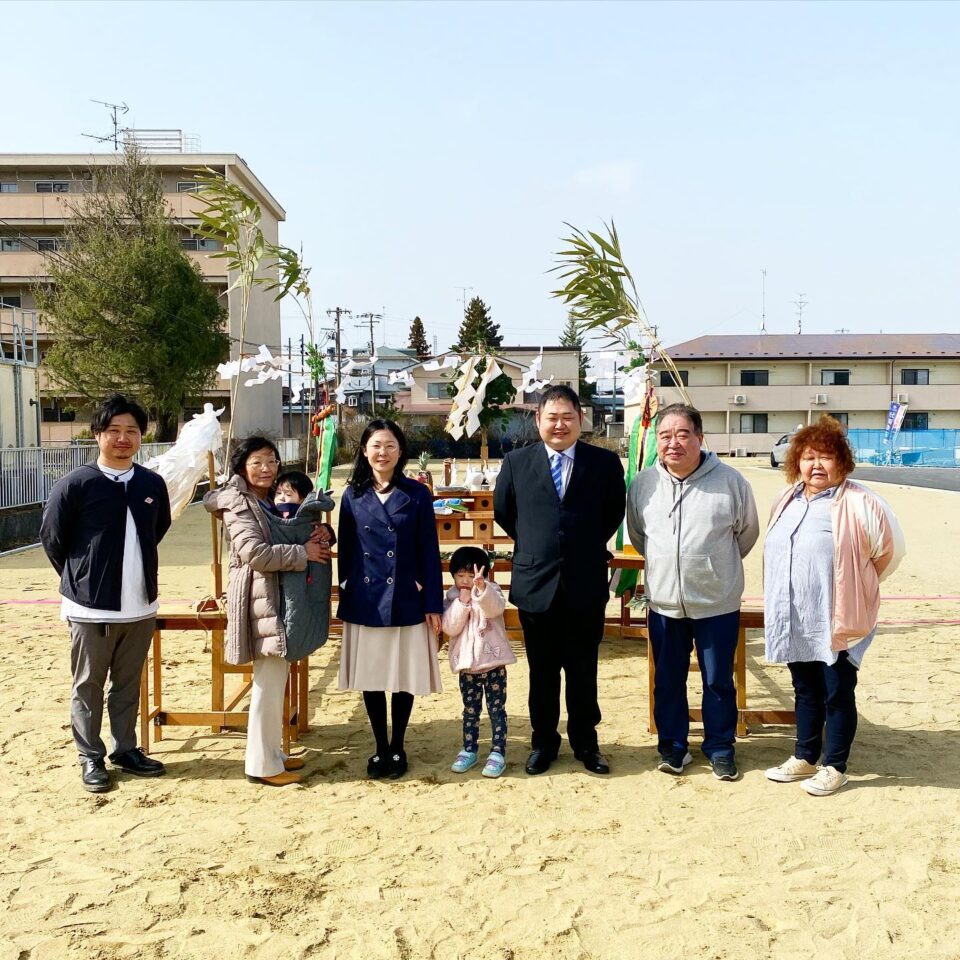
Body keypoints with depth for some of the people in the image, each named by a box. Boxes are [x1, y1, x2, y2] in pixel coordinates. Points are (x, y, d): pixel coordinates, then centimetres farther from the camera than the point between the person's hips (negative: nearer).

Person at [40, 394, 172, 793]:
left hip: (141, 607, 4)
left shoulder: (153, 484, 0)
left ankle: (126, 750, 30)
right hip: (90, 608, -3)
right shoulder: (75, 485, -12)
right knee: (88, 686, 10)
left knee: (128, 684, 16)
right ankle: (91, 758, 23)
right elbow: (52, 540, -1)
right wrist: (81, 580, 8)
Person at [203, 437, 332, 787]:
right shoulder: (238, 504, -11)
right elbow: (255, 553, -22)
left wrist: (319, 534, -2)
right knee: (269, 683, -6)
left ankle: (271, 752, 26)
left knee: (274, 679, 15)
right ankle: (261, 764, 3)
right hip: (259, 599, -10)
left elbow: (293, 535, 22)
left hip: (277, 597, 10)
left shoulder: (271, 502, 17)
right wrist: (304, 553, -19)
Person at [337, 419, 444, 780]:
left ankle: (398, 748, 24)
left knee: (404, 677, 7)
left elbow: (429, 552, -2)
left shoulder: (417, 494, -2)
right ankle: (380, 748, 25)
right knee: (370, 677, 9)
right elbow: (345, 551, 8)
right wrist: (345, 597, 6)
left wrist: (433, 604, -5)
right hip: (365, 603, 2)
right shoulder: (353, 496, 3)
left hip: (406, 601, -2)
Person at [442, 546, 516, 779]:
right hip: (467, 665, 3)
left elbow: (495, 607, -31)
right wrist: (462, 602, -19)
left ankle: (498, 753, 10)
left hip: (493, 663, -3)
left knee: (497, 709, 3)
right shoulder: (451, 598, 2)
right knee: (470, 710, 15)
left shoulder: (490, 591, -6)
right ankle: (469, 750, 26)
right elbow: (450, 628, -10)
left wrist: (481, 588, -49)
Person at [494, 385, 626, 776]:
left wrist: (588, 548, 11)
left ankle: (585, 742, 27)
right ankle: (543, 740, 28)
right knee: (542, 670, 13)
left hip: (586, 585, 0)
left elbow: (614, 513, 10)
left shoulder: (605, 462, -2)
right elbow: (503, 512, 12)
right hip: (535, 583, 1)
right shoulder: (516, 462, 0)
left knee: (583, 670, 11)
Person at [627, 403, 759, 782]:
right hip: (663, 604, 2)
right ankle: (672, 744, 31)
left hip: (718, 604, -2)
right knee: (667, 680, 14)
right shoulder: (642, 484, -3)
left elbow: (747, 533, 7)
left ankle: (720, 747, 29)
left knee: (719, 681, 11)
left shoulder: (730, 481, -10)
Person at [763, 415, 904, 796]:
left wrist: (856, 586, 3)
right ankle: (804, 758, 31)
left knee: (837, 694, 6)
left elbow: (890, 549, -6)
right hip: (794, 622, 6)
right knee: (805, 692, 18)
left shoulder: (857, 503, -13)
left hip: (838, 622, -6)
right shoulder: (787, 501, 8)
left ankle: (834, 766, 20)